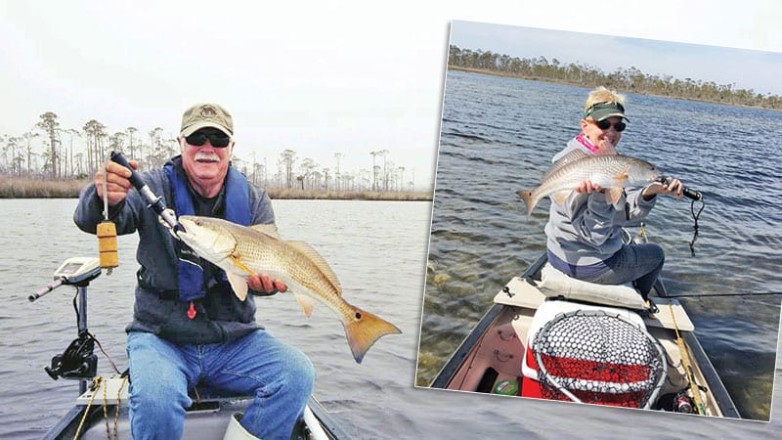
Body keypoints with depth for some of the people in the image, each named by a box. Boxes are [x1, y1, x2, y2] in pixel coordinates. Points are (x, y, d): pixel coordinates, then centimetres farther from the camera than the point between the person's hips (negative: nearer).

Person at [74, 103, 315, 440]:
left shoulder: (254, 201, 5)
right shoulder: (155, 187, -3)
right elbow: (89, 220, -17)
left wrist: (264, 280, -25)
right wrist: (106, 200, -42)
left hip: (235, 340, 3)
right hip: (161, 337, -2)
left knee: (297, 375, -19)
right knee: (156, 397, -32)